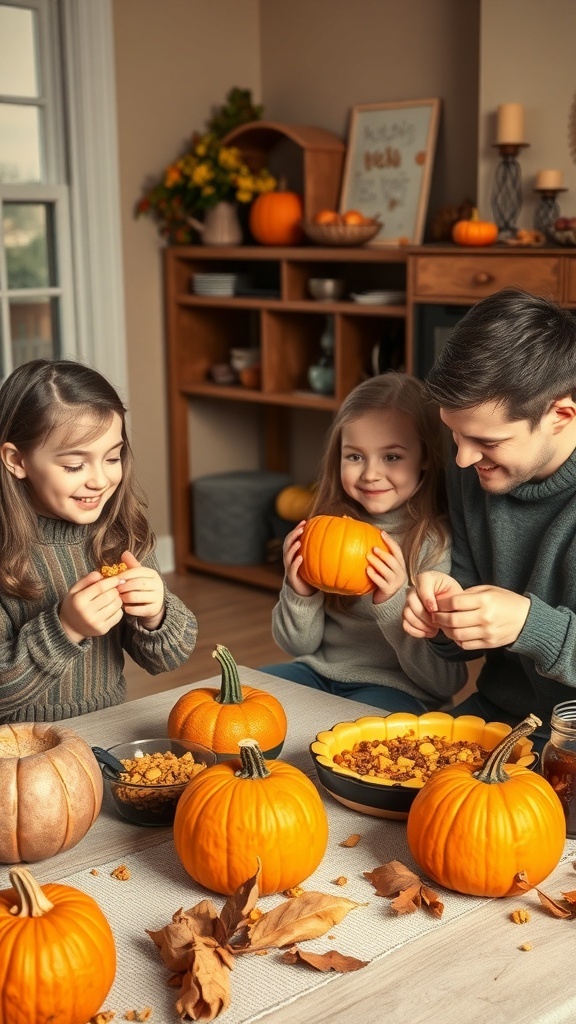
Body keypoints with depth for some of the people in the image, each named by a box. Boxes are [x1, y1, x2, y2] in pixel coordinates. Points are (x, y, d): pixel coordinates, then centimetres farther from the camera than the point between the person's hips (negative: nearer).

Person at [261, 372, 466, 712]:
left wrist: (393, 603, -27)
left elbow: (447, 682, -14)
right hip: (319, 672, 5)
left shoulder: (441, 544, -12)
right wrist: (299, 594, -13)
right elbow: (299, 645, 9)